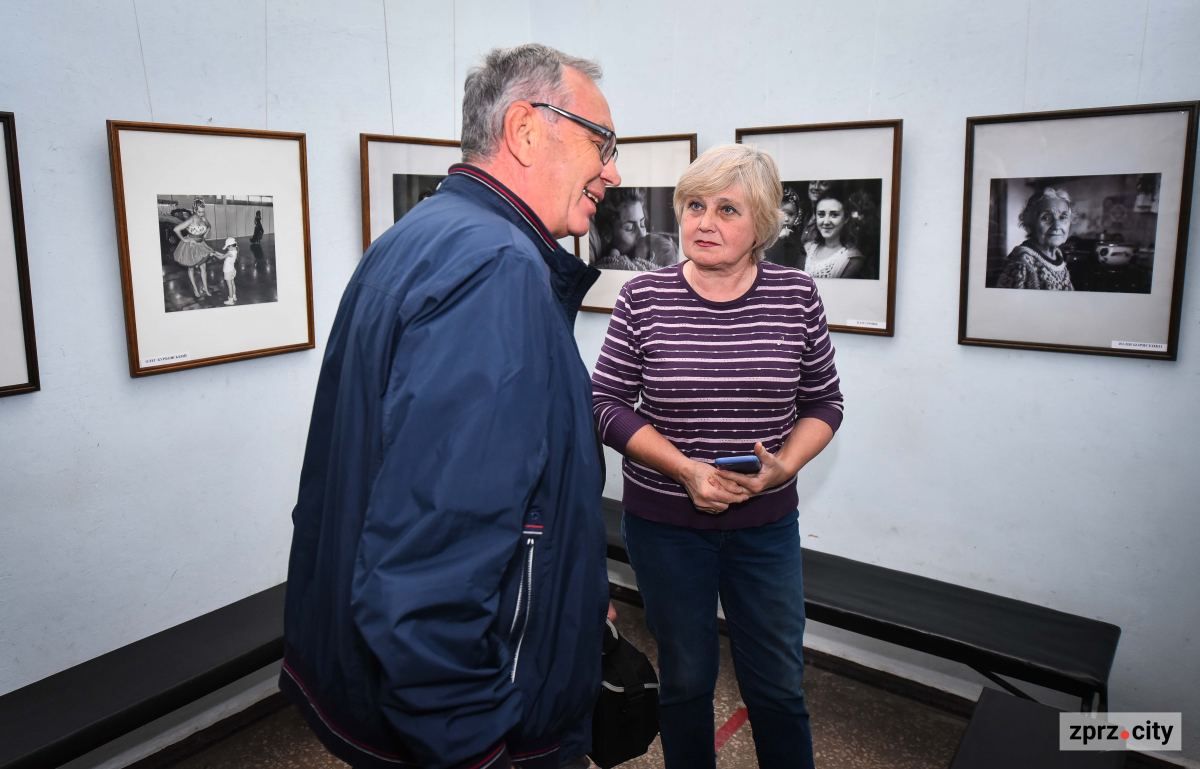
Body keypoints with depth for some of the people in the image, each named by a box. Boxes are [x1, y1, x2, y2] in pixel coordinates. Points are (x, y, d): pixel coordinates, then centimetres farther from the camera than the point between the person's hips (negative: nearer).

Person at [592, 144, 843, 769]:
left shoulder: (796, 296, -3)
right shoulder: (643, 298, -7)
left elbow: (823, 401, 4)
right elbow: (607, 403, -6)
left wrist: (784, 465, -14)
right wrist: (687, 469, -17)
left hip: (767, 523, 1)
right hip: (665, 522, -1)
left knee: (778, 686, 13)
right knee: (685, 681, 15)